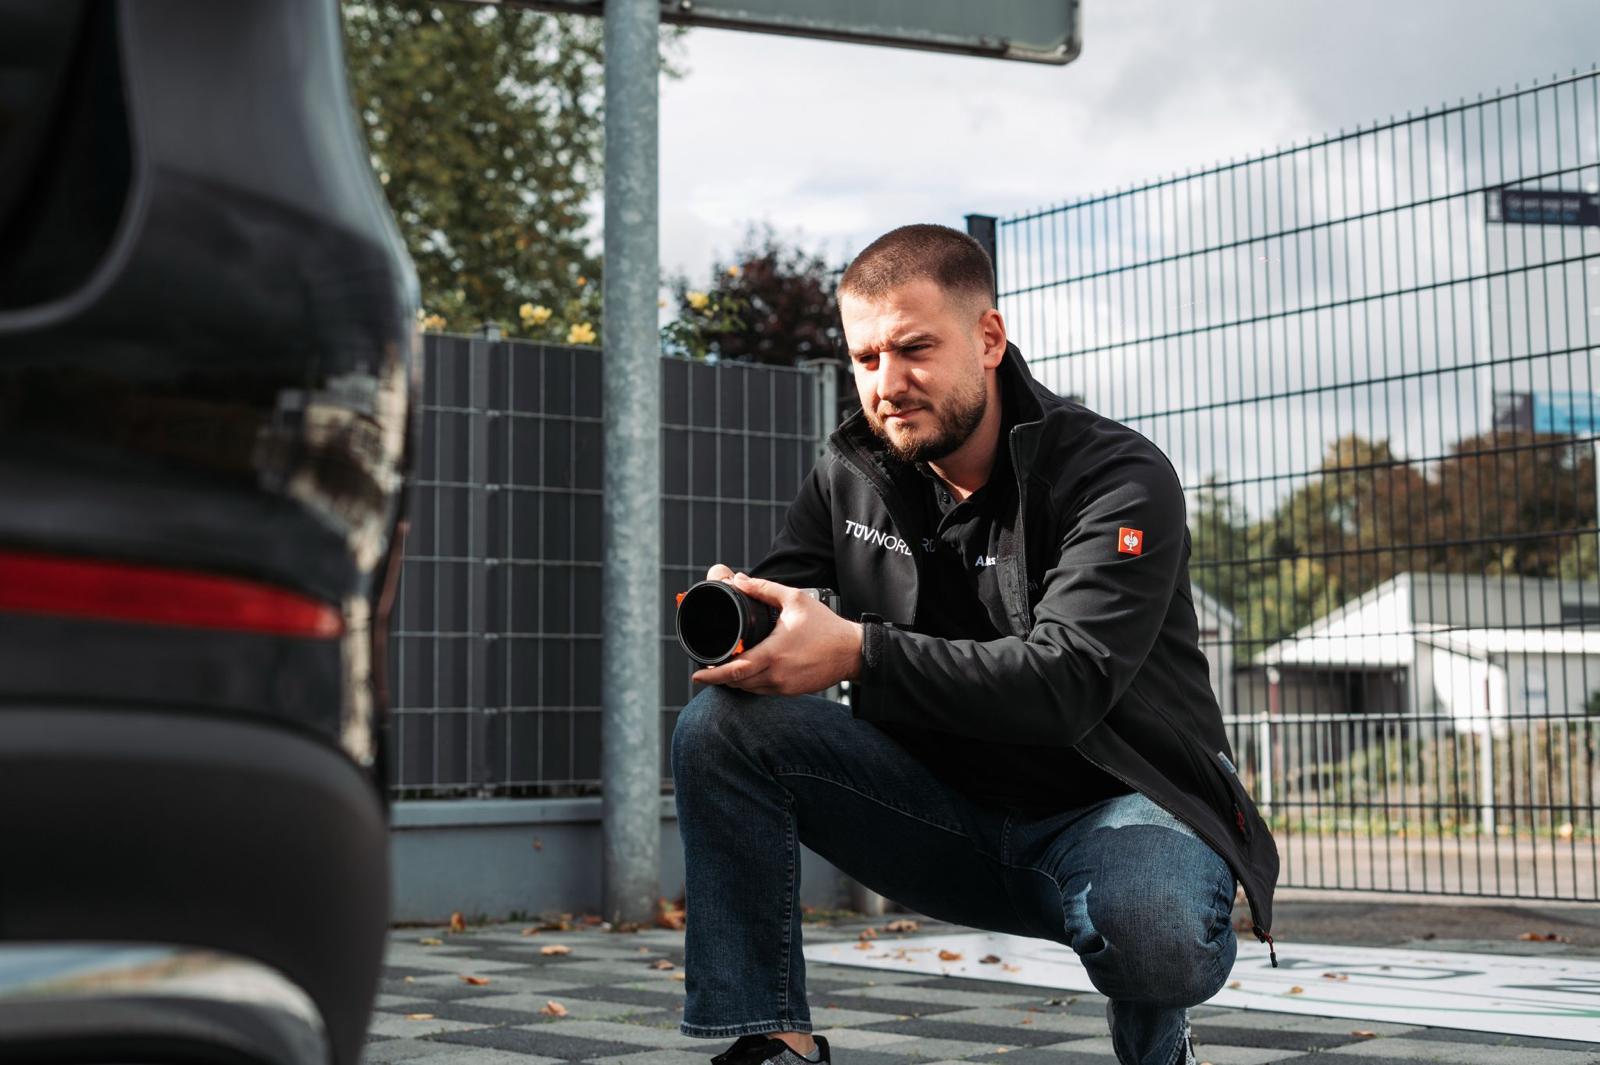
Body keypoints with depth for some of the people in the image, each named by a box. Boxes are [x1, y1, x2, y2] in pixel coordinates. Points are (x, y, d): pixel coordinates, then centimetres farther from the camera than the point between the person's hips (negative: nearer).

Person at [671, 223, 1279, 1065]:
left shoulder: (1120, 480, -16)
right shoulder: (852, 475, 2)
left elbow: (1066, 683, -29)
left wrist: (855, 652, -39)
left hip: (1117, 809, -4)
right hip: (950, 818, 5)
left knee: (1150, 928, -40)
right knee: (723, 723, -15)